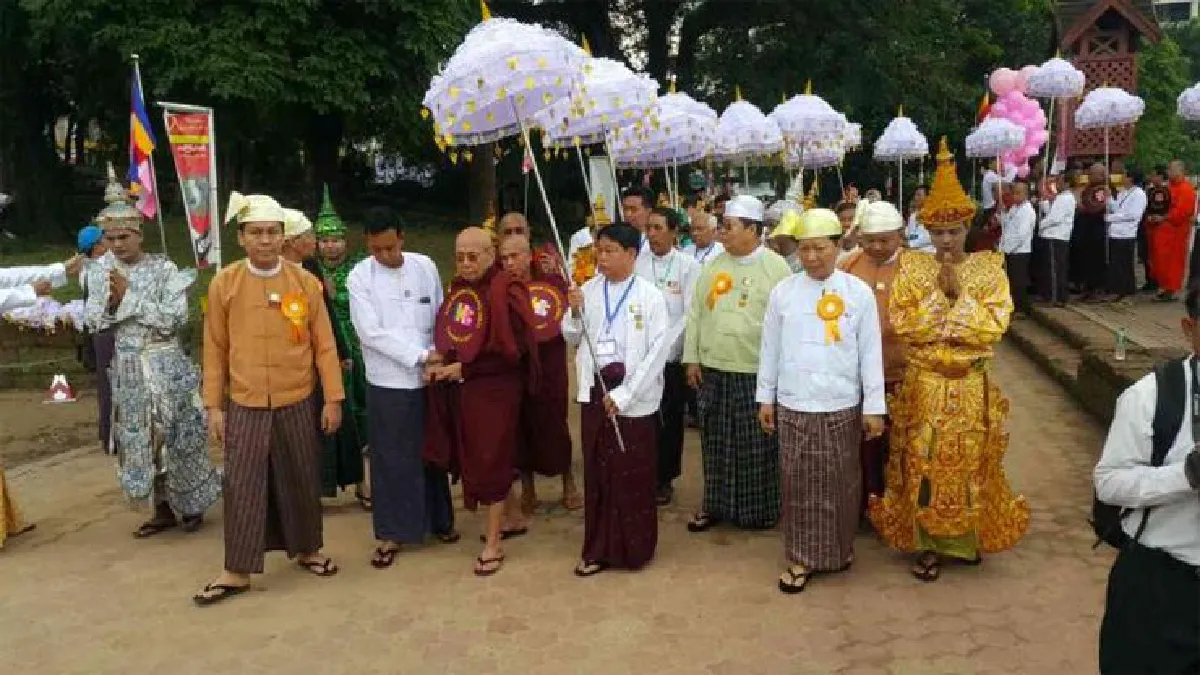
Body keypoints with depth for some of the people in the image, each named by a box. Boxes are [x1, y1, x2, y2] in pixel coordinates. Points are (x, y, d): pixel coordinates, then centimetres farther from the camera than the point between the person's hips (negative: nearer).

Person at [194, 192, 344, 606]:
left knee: (301, 482, 12)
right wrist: (213, 406, 0)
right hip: (244, 405, -1)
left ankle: (306, 550, 31)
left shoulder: (305, 282, -3)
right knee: (242, 488, 3)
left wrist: (333, 399, -2)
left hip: (298, 403, 1)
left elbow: (324, 345, 0)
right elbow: (215, 349, 1)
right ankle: (237, 572, 14)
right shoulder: (224, 283, -3)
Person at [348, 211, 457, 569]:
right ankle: (391, 533, 15)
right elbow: (371, 332, -13)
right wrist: (419, 356, -16)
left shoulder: (426, 266, 1)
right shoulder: (359, 277, -7)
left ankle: (438, 519, 30)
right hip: (388, 381, -2)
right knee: (390, 459, 4)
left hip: (429, 377, 3)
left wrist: (438, 355, -6)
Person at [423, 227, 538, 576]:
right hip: (459, 388, 8)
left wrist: (462, 368, -16)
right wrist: (441, 359, -2)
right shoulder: (457, 287, 7)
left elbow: (510, 349, -18)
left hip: (494, 387, -7)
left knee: (490, 459, 0)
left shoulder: (506, 291, -16)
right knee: (473, 456, 16)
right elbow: (446, 332, 18)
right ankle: (512, 516, 36)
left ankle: (492, 543, 13)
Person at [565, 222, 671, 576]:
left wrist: (623, 395, -13)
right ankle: (598, 549, 21)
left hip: (634, 397, -3)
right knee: (597, 472, 10)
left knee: (633, 475, 5)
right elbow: (572, 339, 11)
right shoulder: (588, 290, 3)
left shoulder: (650, 296, -7)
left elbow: (658, 351, -10)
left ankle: (634, 549, 20)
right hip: (594, 391, 3)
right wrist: (574, 313, -10)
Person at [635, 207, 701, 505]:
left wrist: (664, 346, -12)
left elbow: (690, 313, -5)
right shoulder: (636, 262, 1)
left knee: (670, 420, 9)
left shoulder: (689, 265, -2)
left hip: (672, 356, -1)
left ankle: (665, 480, 22)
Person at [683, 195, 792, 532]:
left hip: (758, 373, -4)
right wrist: (692, 358, 5)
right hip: (713, 370, 4)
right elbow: (696, 313, 10)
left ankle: (759, 509, 20)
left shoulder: (776, 267, -6)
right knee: (716, 442, 12)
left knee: (757, 446, 6)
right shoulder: (713, 267, 8)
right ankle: (715, 504, 25)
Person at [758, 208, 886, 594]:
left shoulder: (859, 292, -4)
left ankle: (840, 549, 31)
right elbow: (770, 348, 6)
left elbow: (870, 352, -2)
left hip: (842, 406, -1)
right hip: (793, 406, 1)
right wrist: (765, 398, 7)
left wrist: (874, 407, -2)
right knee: (798, 485, 7)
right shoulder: (783, 292, 0)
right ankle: (801, 558, 19)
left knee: (841, 484, 11)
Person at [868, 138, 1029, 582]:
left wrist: (960, 292, -17)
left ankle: (968, 538, 30)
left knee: (968, 465, 11)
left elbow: (994, 328, -11)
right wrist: (939, 290, -17)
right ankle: (928, 544, 17)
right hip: (923, 385, 0)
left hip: (969, 386, 0)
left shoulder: (989, 269, -2)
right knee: (923, 467, 4)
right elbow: (900, 323, -11)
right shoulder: (912, 267, -1)